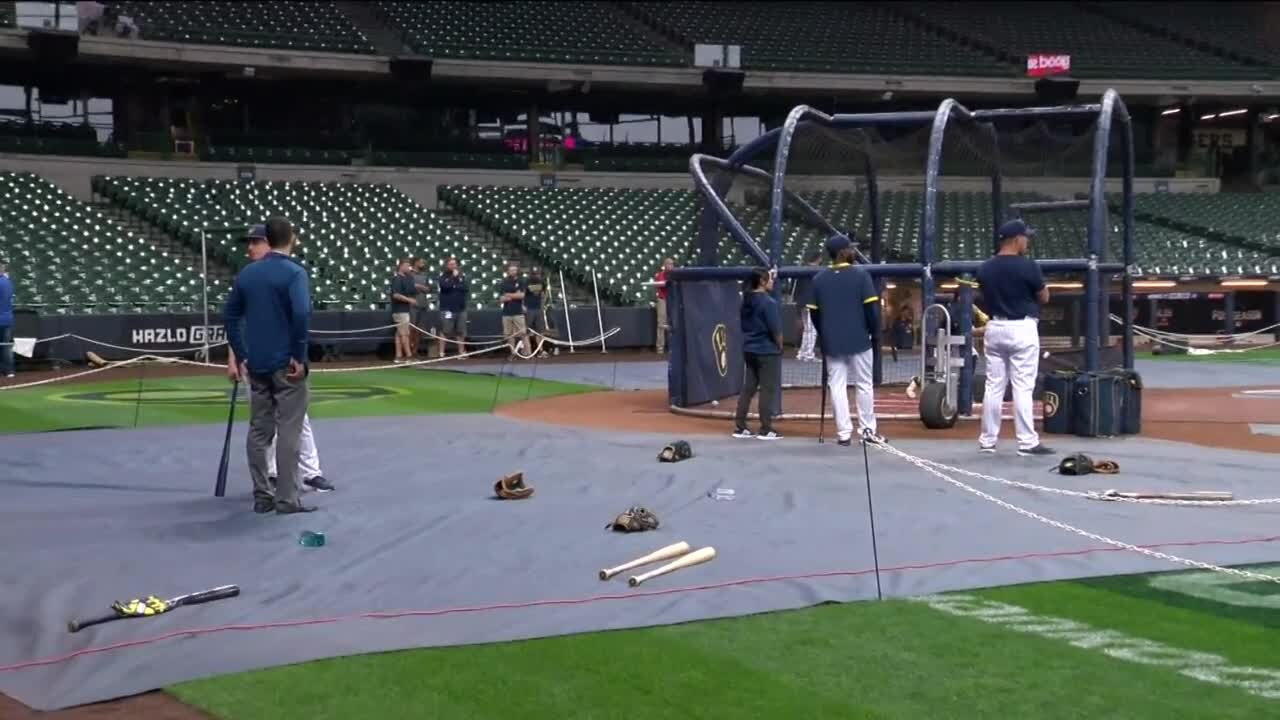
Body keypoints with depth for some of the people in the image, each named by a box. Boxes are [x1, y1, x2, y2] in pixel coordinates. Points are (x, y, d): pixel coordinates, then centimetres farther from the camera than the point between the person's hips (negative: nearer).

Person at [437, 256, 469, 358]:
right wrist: (453, 277, -11)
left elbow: (464, 287, -1)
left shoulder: (462, 276, 10)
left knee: (461, 331, 6)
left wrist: (453, 286, -9)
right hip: (447, 308, -4)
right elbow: (445, 285, -18)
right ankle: (441, 352, 1)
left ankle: (461, 351, 13)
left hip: (460, 308, 4)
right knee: (445, 331, -3)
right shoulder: (442, 276, 0)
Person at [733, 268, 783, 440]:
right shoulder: (768, 302, -16)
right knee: (768, 389, -1)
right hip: (767, 351, -7)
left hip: (749, 350, 7)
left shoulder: (746, 300, 6)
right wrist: (780, 347, -2)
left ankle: (740, 427, 13)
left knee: (747, 388, 11)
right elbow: (775, 329, -16)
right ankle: (766, 429, 1)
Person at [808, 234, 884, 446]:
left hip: (831, 342, 3)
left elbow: (814, 312, 7)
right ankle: (867, 430, 10)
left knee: (836, 386, 4)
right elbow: (872, 308, -9)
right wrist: (875, 333, 2)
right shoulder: (860, 275, -7)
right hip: (858, 340, -3)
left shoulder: (819, 279, 3)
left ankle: (844, 433, 2)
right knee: (864, 385, 7)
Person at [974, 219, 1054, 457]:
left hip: (994, 328, 5)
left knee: (993, 386, 9)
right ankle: (1027, 442, -3)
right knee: (1023, 387, -4)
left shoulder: (985, 268, 4)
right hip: (1022, 329, -5)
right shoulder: (1027, 266, -12)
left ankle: (987, 441, 12)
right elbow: (1044, 297, -1)